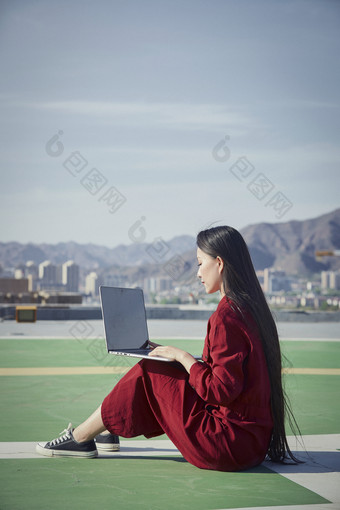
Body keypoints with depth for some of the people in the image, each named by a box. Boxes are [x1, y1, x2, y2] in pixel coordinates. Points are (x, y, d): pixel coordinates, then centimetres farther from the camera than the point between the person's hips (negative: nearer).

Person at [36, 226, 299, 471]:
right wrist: (177, 355, 16)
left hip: (229, 446, -9)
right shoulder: (250, 308, 10)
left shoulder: (226, 317, -20)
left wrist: (182, 356, -10)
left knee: (148, 373, 0)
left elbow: (220, 390, -23)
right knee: (160, 368, 16)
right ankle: (107, 432, 32)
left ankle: (80, 438, 14)